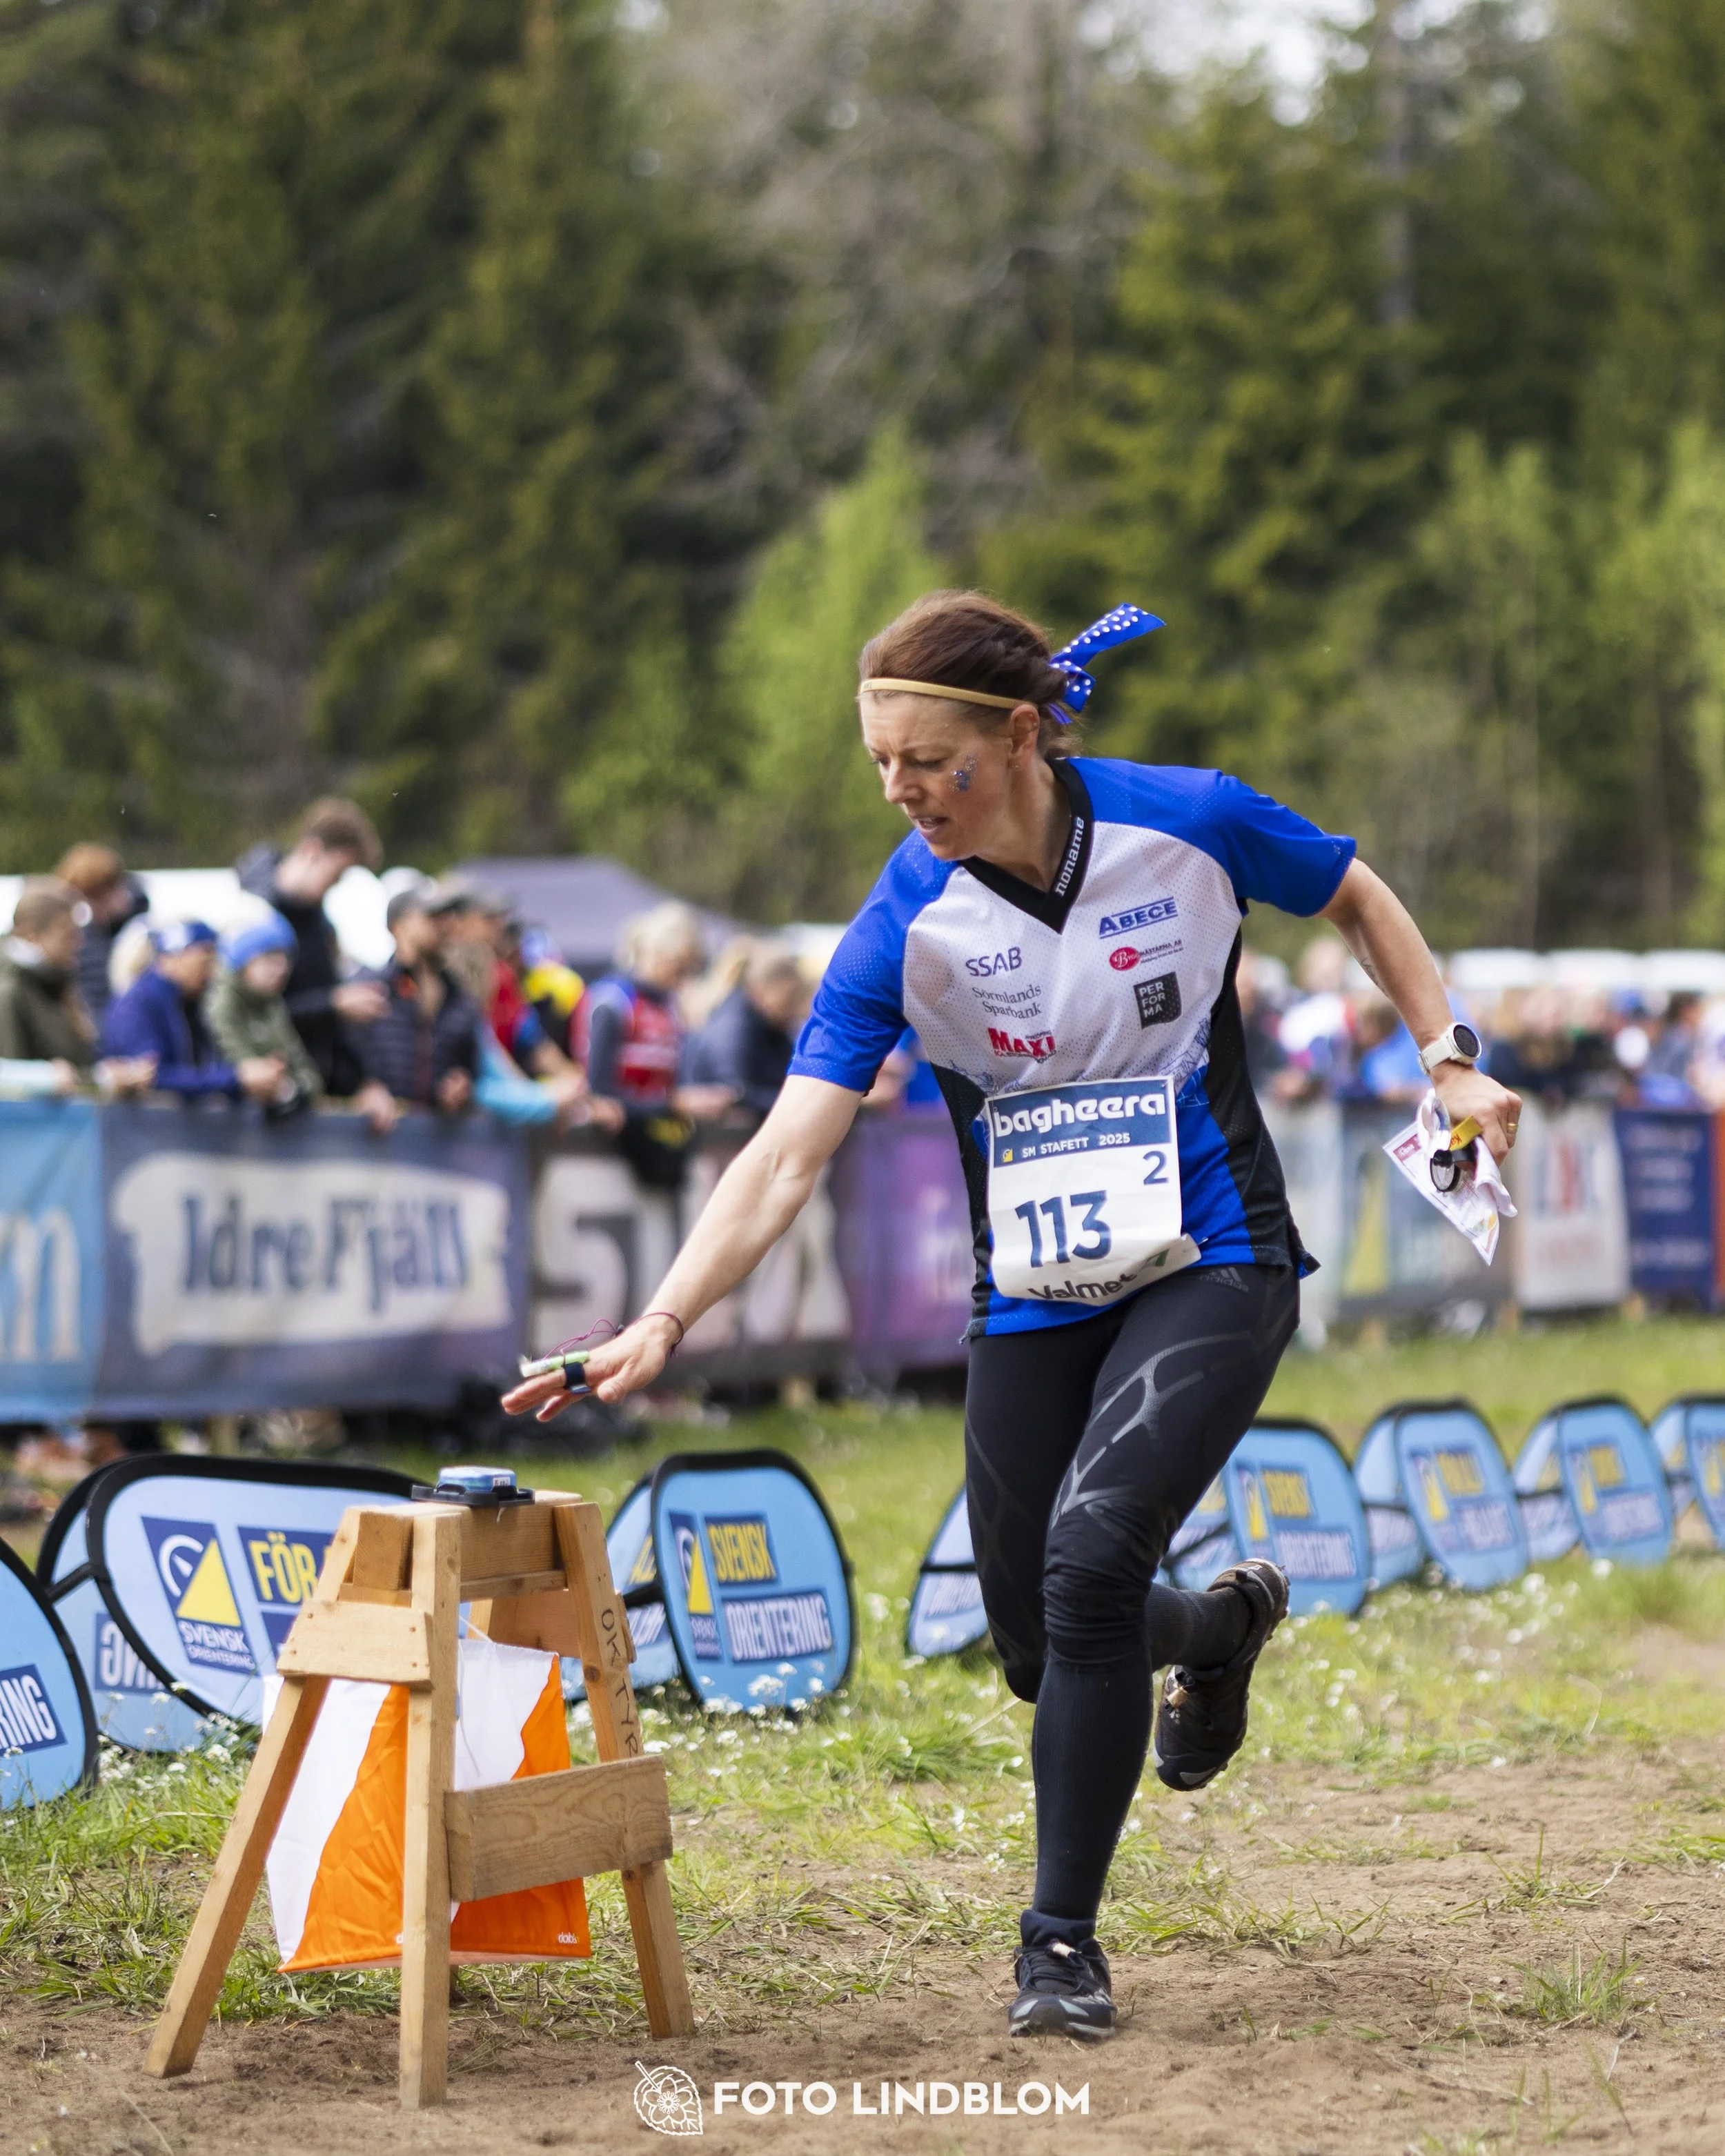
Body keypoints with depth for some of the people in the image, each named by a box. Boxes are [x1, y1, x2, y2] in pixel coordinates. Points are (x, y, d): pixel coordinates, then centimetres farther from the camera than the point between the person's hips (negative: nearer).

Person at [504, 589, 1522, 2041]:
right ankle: (1223, 1622, 42)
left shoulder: (1190, 822, -14)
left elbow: (1359, 898, 7)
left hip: (1211, 1265, -3)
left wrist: (1450, 1062, 3)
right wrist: (661, 1324, -30)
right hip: (1035, 1302, 3)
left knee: (1092, 1554, -24)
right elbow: (788, 1155, -19)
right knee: (1041, 1650, 5)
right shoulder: (905, 923, -13)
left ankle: (1063, 1938, -9)